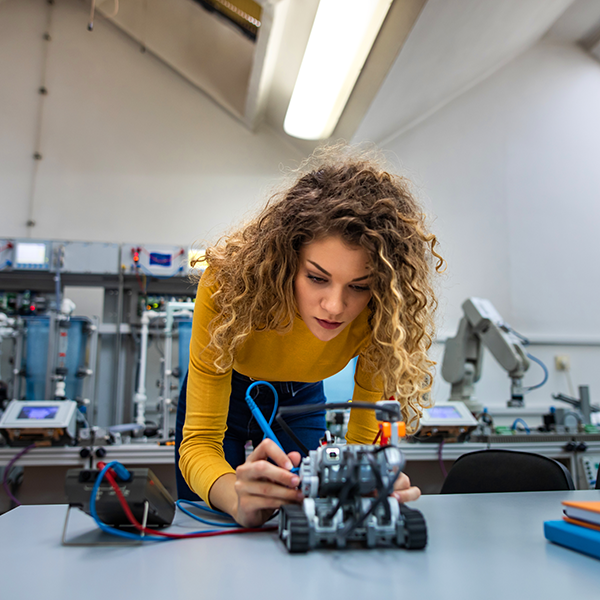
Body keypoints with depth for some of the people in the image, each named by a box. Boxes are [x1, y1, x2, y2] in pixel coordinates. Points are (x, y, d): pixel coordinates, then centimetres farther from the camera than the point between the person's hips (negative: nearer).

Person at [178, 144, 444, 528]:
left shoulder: (380, 315, -32)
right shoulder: (231, 281, -38)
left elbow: (363, 442, -25)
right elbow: (200, 441, -36)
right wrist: (237, 498, -58)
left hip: (300, 400, 1)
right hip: (225, 391, -1)